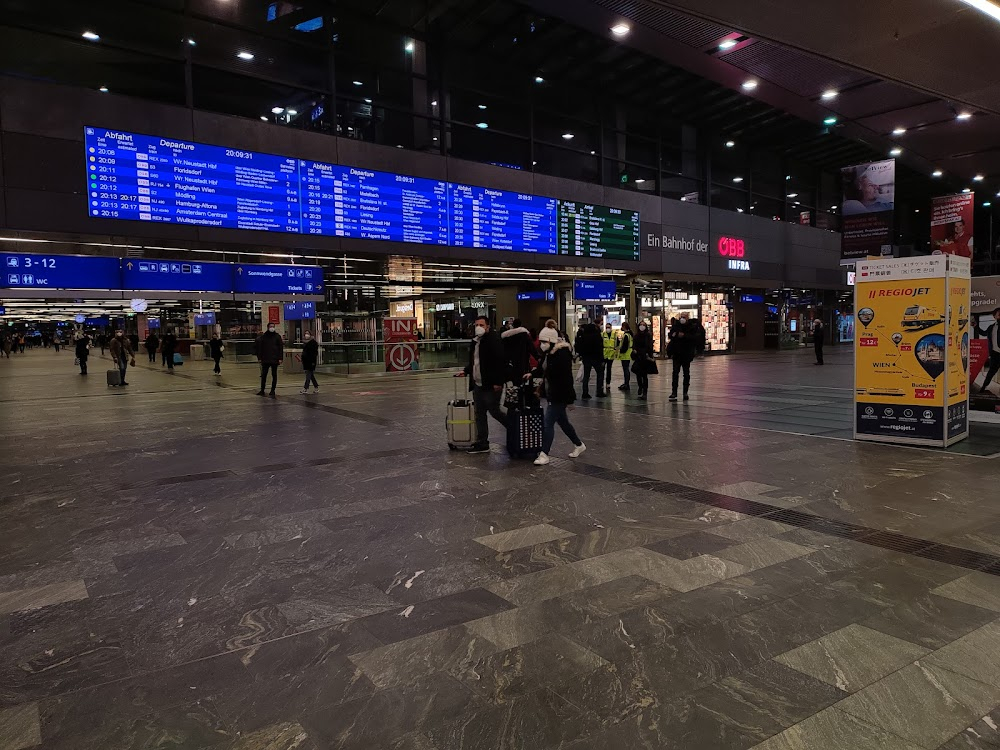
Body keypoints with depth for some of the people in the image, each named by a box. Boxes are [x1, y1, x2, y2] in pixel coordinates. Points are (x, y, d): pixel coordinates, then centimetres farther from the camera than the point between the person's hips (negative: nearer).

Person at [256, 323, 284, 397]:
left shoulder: (277, 336, 2)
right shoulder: (263, 336, 4)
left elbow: (281, 348, 0)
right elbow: (259, 347, 6)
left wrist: (280, 358, -7)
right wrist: (259, 358, -1)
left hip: (274, 360, -1)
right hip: (265, 360, 1)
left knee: (274, 375, 3)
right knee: (263, 375, 7)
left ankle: (272, 391, 10)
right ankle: (262, 390, 18)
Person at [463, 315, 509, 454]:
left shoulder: (494, 340, -14)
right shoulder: (475, 341, 15)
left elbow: (500, 362, -20)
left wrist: (498, 382, -23)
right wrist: (466, 371, 17)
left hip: (492, 385, -9)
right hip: (478, 384, 9)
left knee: (494, 411, -2)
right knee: (480, 415, 10)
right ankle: (482, 444, 17)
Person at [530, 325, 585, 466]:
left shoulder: (562, 354, -20)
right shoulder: (548, 353, 8)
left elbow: (566, 377, -23)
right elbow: (543, 369, 21)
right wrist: (532, 374, 3)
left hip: (560, 395, -10)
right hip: (552, 393, 10)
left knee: (548, 424, -8)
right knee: (563, 421, 20)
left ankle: (544, 455, -1)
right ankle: (579, 445, 36)